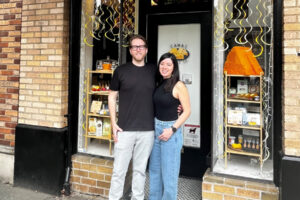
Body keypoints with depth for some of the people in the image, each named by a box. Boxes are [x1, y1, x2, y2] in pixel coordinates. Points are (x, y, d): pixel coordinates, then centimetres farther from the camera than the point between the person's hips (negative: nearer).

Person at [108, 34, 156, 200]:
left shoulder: (154, 70, 7)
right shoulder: (121, 71, 1)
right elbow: (112, 97, 4)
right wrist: (113, 123, -4)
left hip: (147, 130, 2)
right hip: (125, 129, -2)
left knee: (140, 170, 13)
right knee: (119, 170, 5)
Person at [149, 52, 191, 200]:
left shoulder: (178, 86, -12)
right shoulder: (158, 84, 7)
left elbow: (187, 111, -11)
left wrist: (172, 130, -17)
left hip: (170, 129, -7)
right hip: (155, 128, 7)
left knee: (168, 171, 5)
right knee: (154, 169, 18)